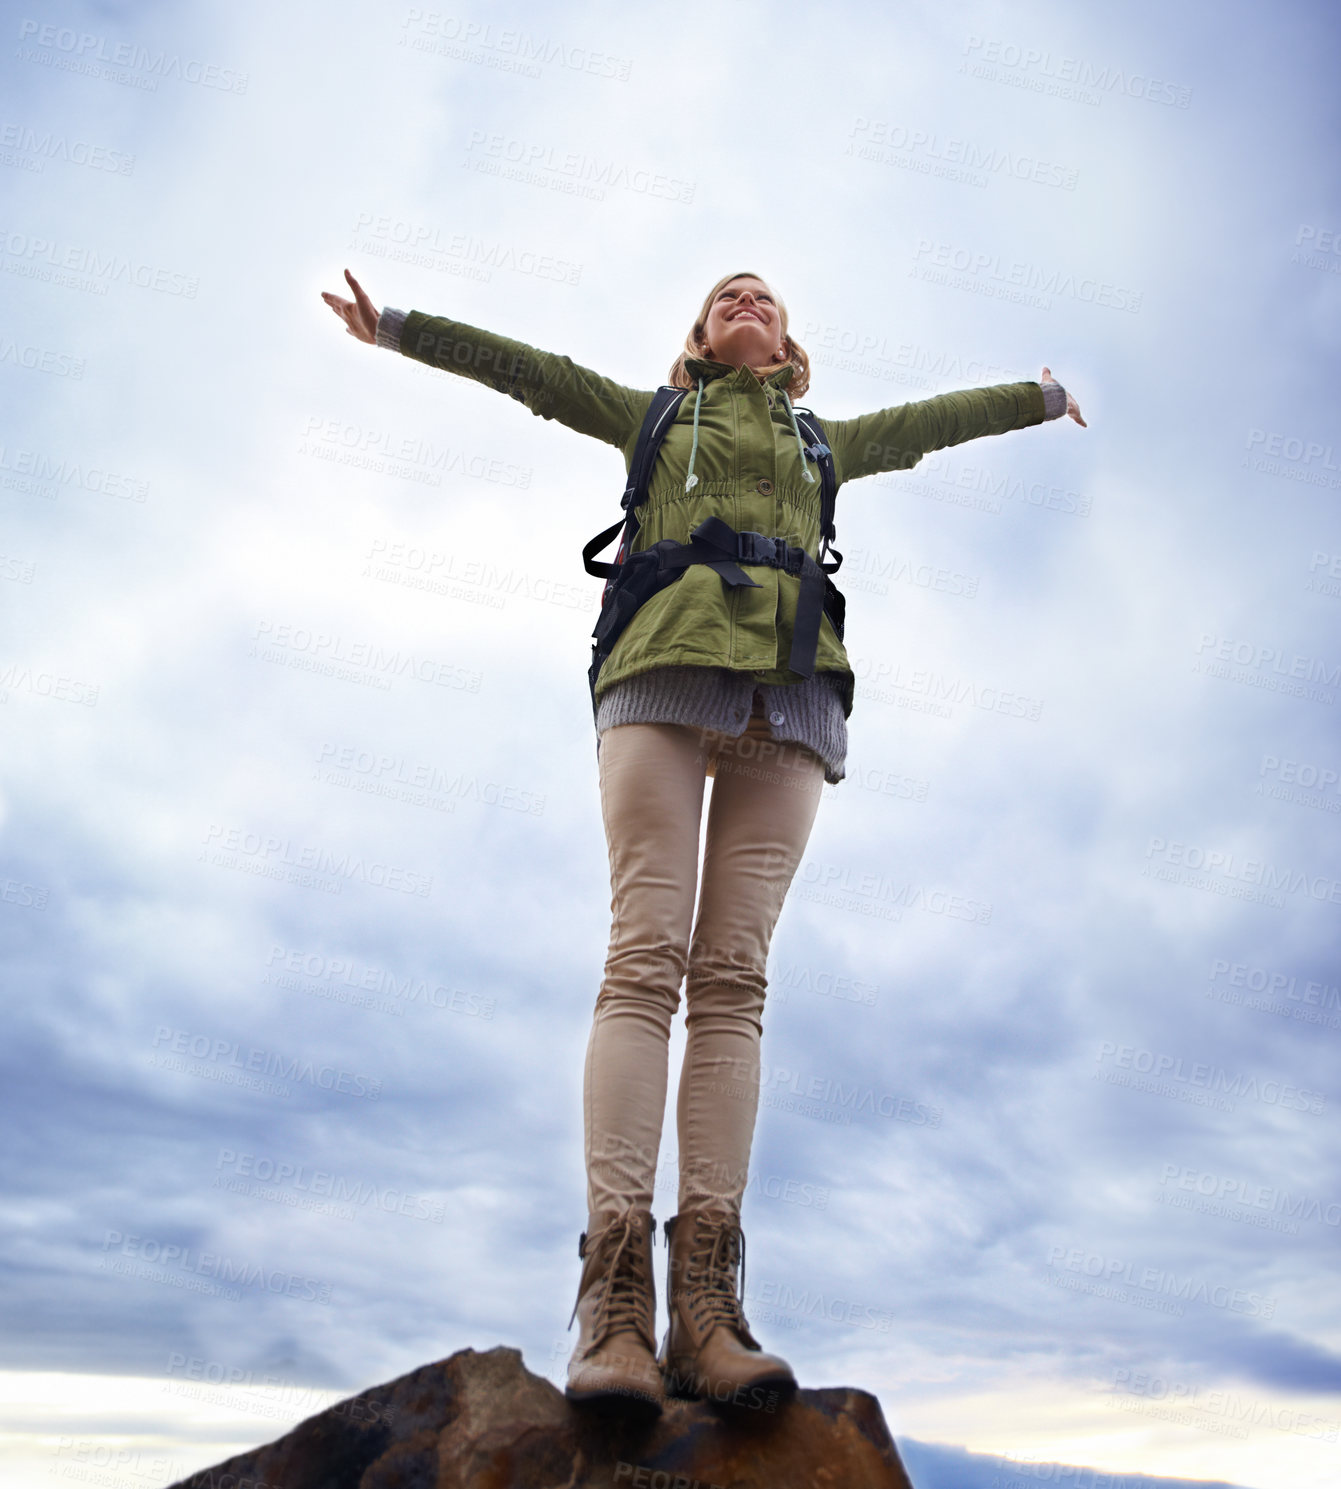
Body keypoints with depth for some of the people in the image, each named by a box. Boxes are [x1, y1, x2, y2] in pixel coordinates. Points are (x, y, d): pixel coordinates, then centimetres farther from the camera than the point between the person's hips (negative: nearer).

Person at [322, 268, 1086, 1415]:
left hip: (789, 690, 2)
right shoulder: (655, 418, 30)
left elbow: (935, 419, 46)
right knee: (648, 956, -17)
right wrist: (399, 325, 32)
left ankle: (708, 1306, -18)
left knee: (733, 975, -11)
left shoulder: (827, 443, 34)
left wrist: (1042, 395, 59)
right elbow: (528, 370, 32)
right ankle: (615, 1301, -23)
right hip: (669, 669, -2)